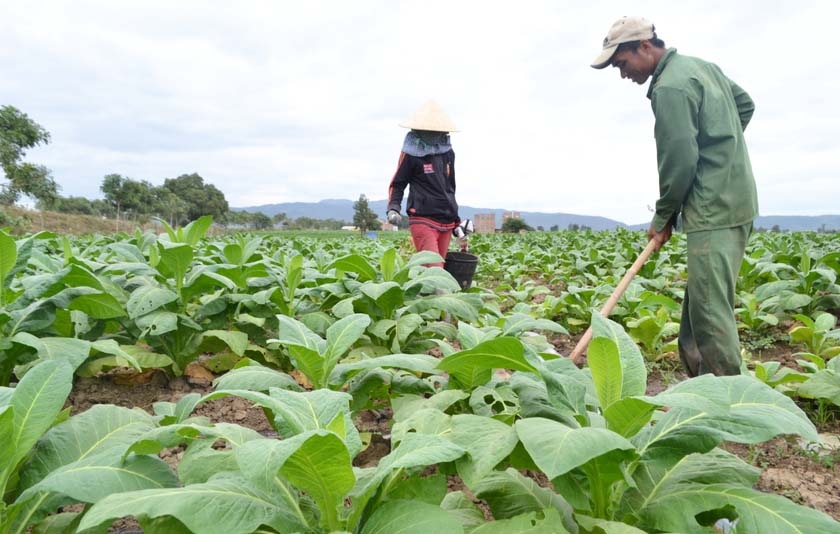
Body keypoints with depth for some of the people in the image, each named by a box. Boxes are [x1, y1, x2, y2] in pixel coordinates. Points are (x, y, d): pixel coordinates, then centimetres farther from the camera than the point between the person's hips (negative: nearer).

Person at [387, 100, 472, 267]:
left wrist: (456, 221, 25)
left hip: (446, 223, 6)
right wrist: (393, 208, -15)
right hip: (423, 221, -6)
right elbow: (397, 183, 3)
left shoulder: (448, 153, 12)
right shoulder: (412, 153, -4)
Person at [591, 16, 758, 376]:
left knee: (710, 308, -8)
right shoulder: (703, 66, 16)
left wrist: (662, 218, -4)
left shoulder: (670, 87, -14)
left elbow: (679, 161, -16)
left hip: (713, 212, -10)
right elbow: (746, 104, 25)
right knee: (702, 303, 12)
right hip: (737, 202, 10)